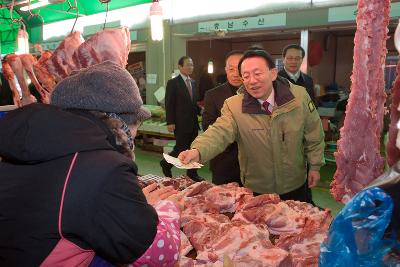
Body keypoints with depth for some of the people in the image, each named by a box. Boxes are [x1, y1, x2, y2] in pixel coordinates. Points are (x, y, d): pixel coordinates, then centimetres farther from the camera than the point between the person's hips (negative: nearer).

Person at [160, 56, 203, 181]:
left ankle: (192, 173, 22)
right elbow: (169, 104, -10)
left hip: (193, 123, 7)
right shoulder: (173, 83, -7)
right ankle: (165, 163, 24)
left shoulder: (193, 83, 13)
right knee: (181, 148, -1)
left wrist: (200, 110, 2)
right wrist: (170, 122, -15)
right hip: (181, 123, -6)